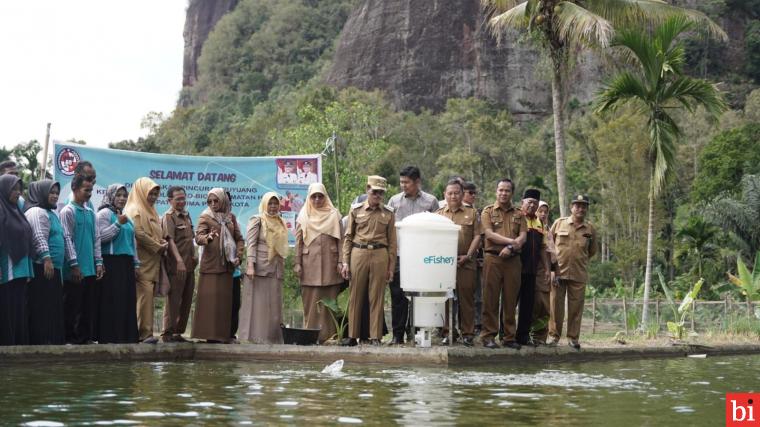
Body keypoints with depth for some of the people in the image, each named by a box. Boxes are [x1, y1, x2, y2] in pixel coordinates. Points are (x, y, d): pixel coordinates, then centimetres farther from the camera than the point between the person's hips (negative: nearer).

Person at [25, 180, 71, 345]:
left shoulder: (53, 213, 22)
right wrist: (46, 258, -29)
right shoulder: (36, 212, -8)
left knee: (54, 308, 9)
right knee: (42, 308, -10)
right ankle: (41, 342, -10)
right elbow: (39, 237, -20)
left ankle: (55, 341, 12)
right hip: (42, 268, -10)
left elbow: (65, 238, 24)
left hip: (54, 268, 10)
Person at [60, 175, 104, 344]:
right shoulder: (68, 211, -6)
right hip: (75, 270, -6)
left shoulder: (90, 212, 14)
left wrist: (98, 262, 7)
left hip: (90, 268, 7)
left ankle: (87, 337, 14)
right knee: (73, 306, -1)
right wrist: (74, 264, -14)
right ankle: (72, 339, 4)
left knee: (90, 305, 8)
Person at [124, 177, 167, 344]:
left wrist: (163, 242, 8)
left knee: (147, 295, 6)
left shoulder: (151, 211, 23)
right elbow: (139, 233, -17)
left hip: (153, 261, 9)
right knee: (145, 293, -15)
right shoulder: (135, 210, -6)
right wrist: (158, 247, -10)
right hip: (142, 260, -9)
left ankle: (144, 332, 6)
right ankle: (145, 332, -18)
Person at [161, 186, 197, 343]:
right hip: (176, 265, -8)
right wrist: (179, 260, -29)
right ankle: (168, 333, 0)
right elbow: (170, 240, -19)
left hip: (189, 265, 8)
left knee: (187, 300, 10)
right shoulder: (168, 217, -7)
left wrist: (194, 255, 10)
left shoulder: (186, 216, 16)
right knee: (173, 300, -5)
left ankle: (179, 332, 18)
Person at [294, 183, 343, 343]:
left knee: (329, 299, -1)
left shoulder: (333, 215, 10)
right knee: (310, 300, -1)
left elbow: (340, 240, 5)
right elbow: (298, 241, 7)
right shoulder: (303, 216, 10)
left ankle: (328, 333, 1)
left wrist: (340, 262, -3)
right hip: (310, 263, 0)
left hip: (329, 262, 0)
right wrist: (297, 263, 0)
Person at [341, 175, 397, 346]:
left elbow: (392, 242, 8)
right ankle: (352, 335, 9)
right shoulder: (356, 211, 7)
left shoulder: (388, 214, 8)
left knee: (377, 298, 1)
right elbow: (348, 238, 7)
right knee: (355, 296, 2)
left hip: (380, 255, 0)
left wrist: (391, 267, 3)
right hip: (358, 254, 0)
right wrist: (345, 262, 0)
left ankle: (375, 337, 7)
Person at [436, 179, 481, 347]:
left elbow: (477, 236, 4)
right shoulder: (439, 214, 15)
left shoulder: (472, 213, 11)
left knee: (466, 298, -2)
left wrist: (467, 256, -7)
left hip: (465, 262, -1)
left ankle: (467, 333, 2)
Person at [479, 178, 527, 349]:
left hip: (513, 260, 3)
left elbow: (523, 237, 3)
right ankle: (488, 336, -2)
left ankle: (509, 337, 8)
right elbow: (489, 234, -6)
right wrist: (512, 241, -11)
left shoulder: (518, 214, 15)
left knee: (510, 301, 3)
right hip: (493, 258, -3)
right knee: (490, 299, -4)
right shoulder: (488, 212, 7)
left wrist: (511, 247, -14)